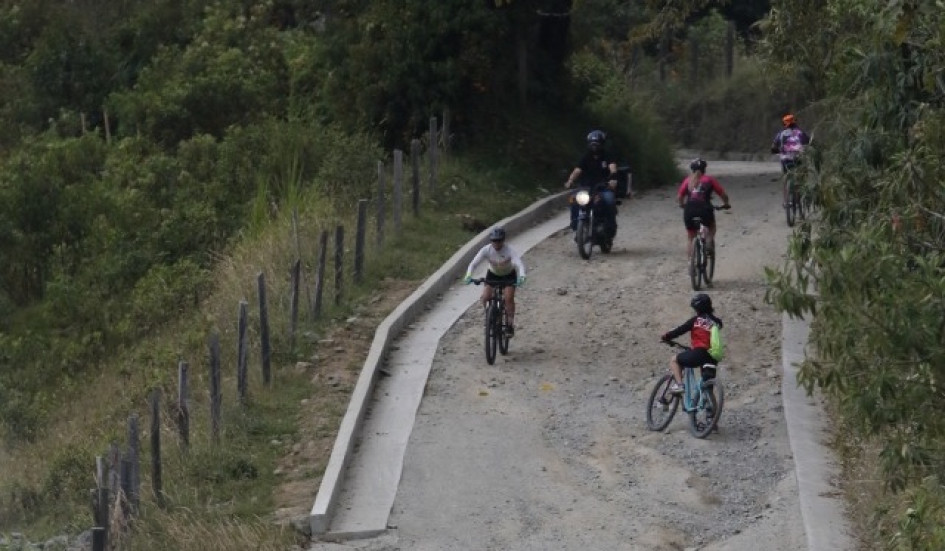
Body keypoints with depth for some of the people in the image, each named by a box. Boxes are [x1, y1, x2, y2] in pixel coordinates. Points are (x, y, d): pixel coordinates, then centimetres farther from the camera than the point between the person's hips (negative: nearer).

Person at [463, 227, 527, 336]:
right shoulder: (486, 250, -27)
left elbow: (519, 264, -44)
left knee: (509, 298, -20)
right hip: (493, 274, 2)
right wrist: (468, 276, -51)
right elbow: (474, 263, -33)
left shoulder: (509, 251, -32)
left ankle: (511, 323, -5)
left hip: (509, 275, -2)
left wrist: (521, 276, -64)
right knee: (485, 298, -16)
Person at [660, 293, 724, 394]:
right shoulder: (716, 322, 14)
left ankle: (678, 384, -2)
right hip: (713, 358, 5)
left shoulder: (696, 320, 0)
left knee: (674, 360, 15)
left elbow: (680, 330, 0)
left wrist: (666, 336, 13)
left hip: (699, 353, -5)